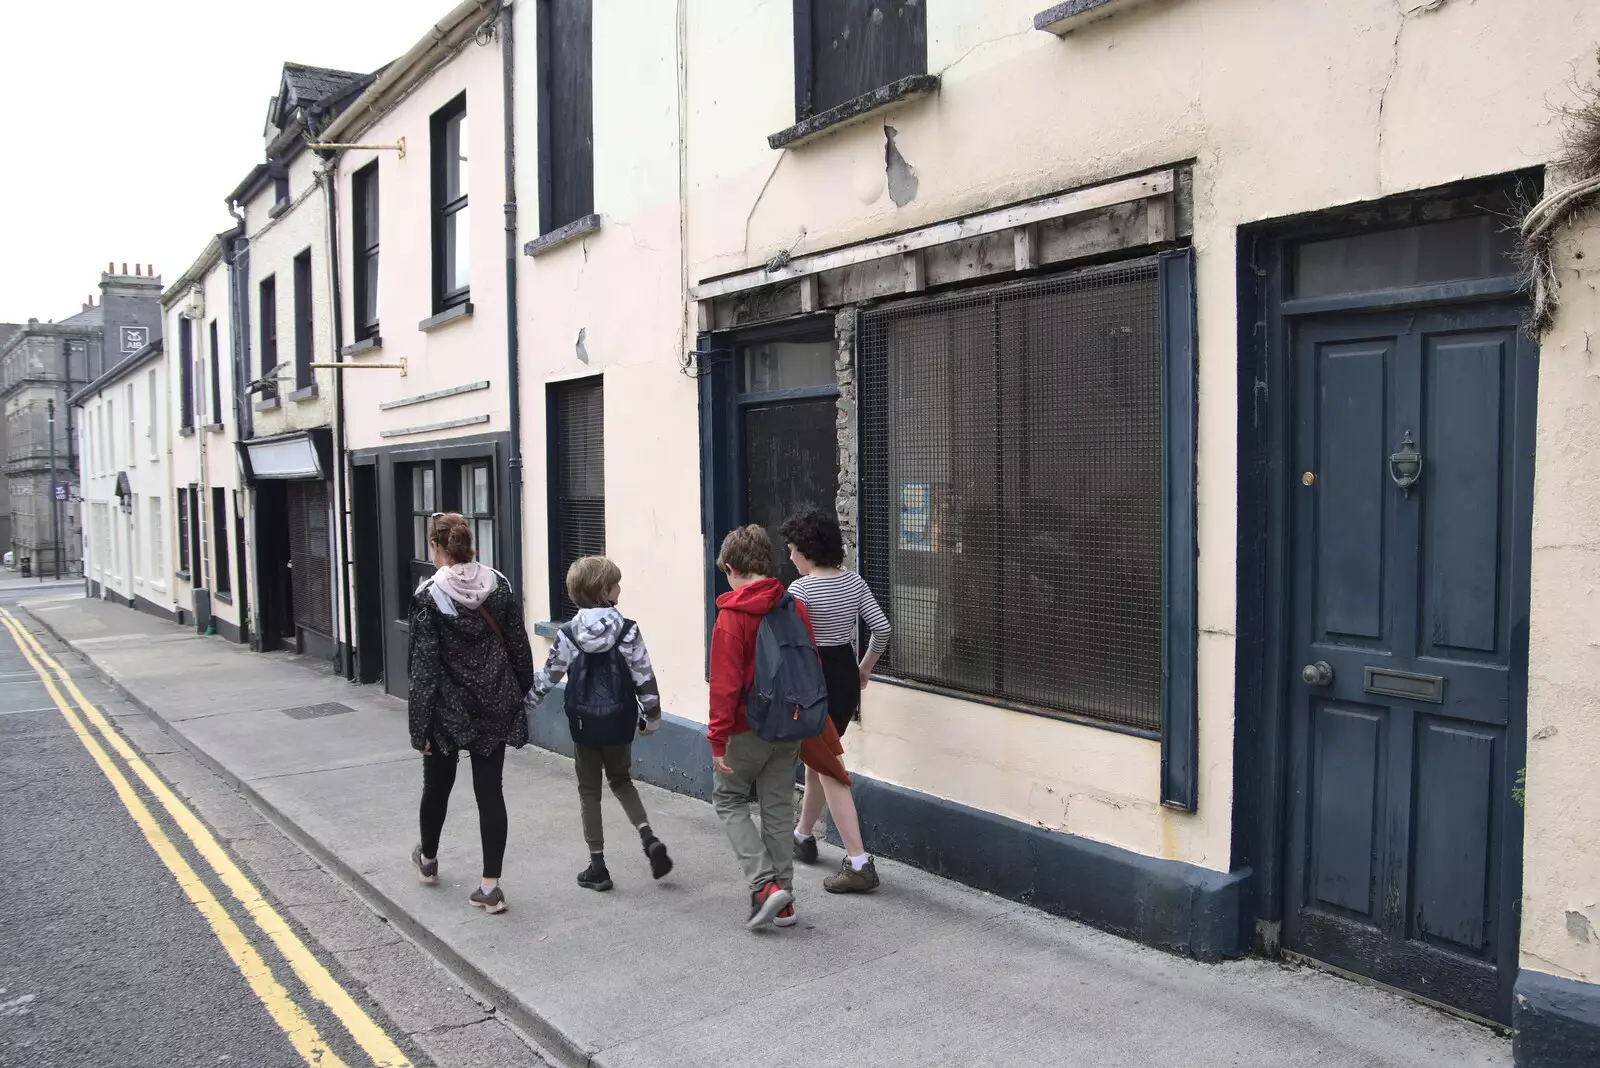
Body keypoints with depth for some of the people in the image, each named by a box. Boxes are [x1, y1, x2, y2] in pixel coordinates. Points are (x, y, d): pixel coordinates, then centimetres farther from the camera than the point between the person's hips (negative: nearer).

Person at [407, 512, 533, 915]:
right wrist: (523, 697, 14)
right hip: (495, 706, 2)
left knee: (437, 785, 19)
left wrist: (419, 724, -8)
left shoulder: (429, 596, -13)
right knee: (489, 791, 5)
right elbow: (519, 647, 3)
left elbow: (424, 665, -13)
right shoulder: (499, 585, -2)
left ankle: (428, 859, 44)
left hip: (448, 709, -2)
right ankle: (490, 886, 4)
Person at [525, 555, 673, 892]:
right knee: (621, 779, 22)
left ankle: (597, 867, 16)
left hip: (585, 723, -1)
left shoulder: (568, 635, -8)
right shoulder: (627, 631, -10)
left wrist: (524, 708, 12)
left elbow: (547, 678, -2)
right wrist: (651, 717, 6)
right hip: (620, 721, 1)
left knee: (589, 791, 13)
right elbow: (644, 677, -7)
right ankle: (649, 838, 2)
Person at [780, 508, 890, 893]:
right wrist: (864, 669, 16)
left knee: (829, 772, -3)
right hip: (847, 675, 8)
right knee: (817, 759, 24)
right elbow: (881, 628, 4)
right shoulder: (854, 581, 4)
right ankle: (802, 836, 41)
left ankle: (858, 864, -4)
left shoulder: (801, 588, -16)